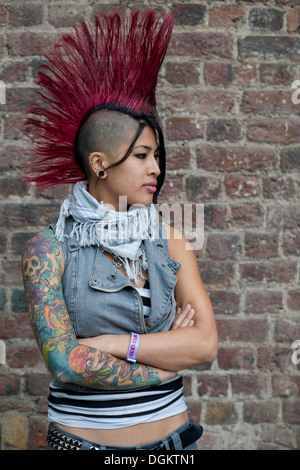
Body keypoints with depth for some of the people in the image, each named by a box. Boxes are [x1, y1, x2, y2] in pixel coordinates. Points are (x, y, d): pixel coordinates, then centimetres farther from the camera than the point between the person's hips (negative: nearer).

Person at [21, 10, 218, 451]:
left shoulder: (170, 241, -1)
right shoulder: (48, 249, -10)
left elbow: (206, 343, -9)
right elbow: (65, 362, -19)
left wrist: (108, 344, -16)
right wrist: (167, 357, -11)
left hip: (169, 431, 3)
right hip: (81, 435, -3)